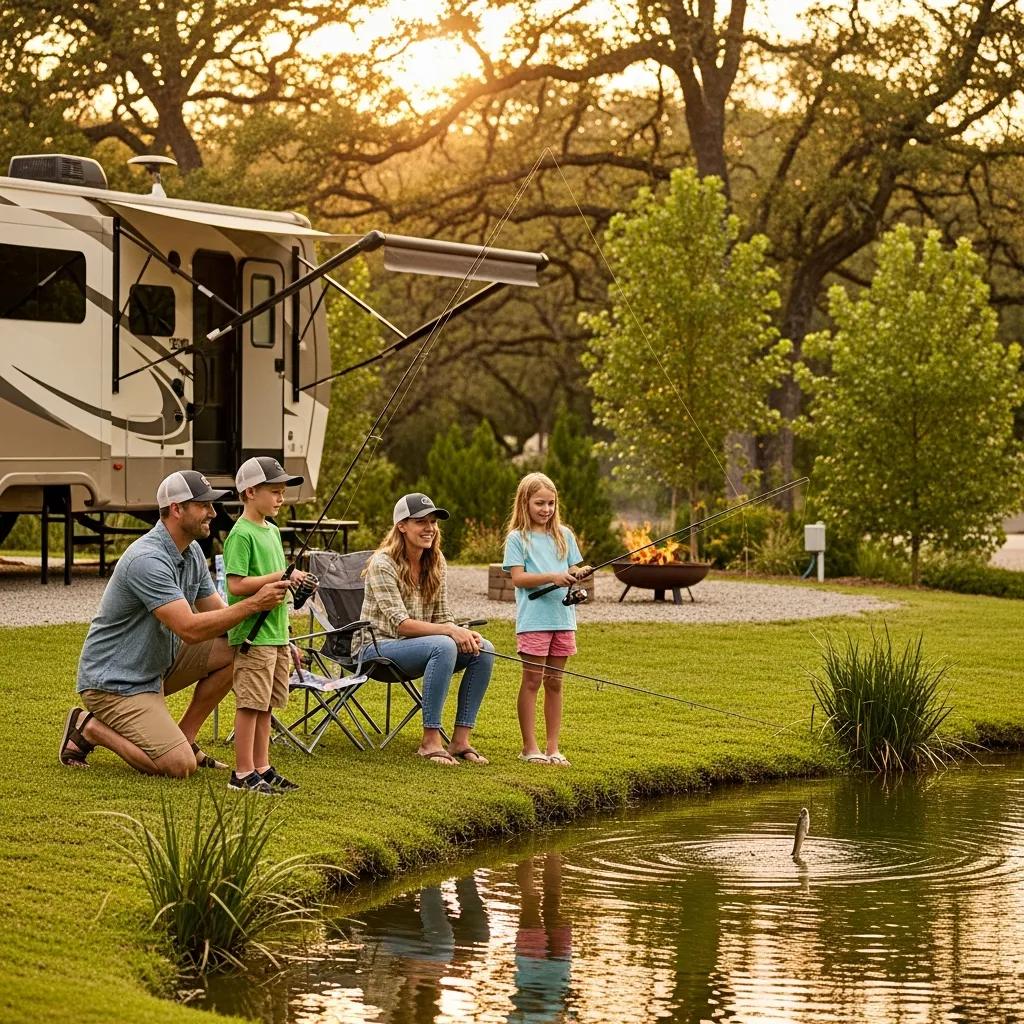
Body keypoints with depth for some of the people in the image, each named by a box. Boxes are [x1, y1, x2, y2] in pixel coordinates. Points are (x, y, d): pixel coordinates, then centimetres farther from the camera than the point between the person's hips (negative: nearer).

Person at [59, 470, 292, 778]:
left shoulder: (192, 553, 4)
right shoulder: (148, 559, -26)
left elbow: (218, 615, 8)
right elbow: (189, 629, -32)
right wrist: (253, 604, -31)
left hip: (158, 665, 9)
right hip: (114, 681, -9)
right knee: (180, 766, -19)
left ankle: (184, 736, 7)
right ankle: (89, 727, 0)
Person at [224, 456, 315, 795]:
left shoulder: (272, 531, 15)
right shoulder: (241, 534, -12)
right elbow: (237, 586, -20)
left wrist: (289, 640, 21)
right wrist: (281, 576, -21)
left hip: (276, 635, 8)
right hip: (252, 635, -8)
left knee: (266, 704, 12)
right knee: (250, 704, -5)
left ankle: (262, 768, 19)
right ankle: (243, 773, 0)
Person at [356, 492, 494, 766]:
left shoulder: (436, 563, 6)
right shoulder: (383, 564, -16)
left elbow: (442, 617, 6)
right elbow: (400, 623, -22)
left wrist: (463, 633, -17)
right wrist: (450, 630, -30)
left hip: (414, 647, 7)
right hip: (377, 647, -7)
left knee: (483, 649, -15)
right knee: (443, 646, -34)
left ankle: (460, 740, -14)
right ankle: (430, 741, -30)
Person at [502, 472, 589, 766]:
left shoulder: (564, 535, 12)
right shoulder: (517, 538, -2)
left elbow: (574, 570, 11)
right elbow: (518, 577, -10)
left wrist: (579, 574, -12)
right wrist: (552, 577, -22)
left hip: (563, 618, 4)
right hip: (533, 618, -4)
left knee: (555, 682, 8)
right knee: (532, 680, -1)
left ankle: (553, 747, 12)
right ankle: (529, 747, 5)